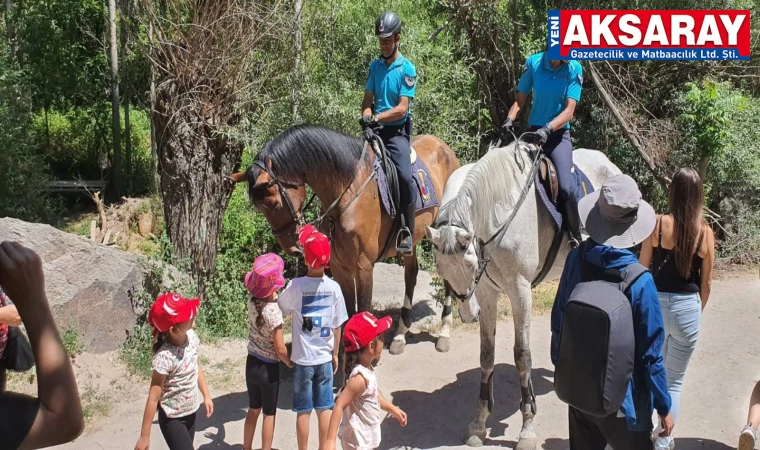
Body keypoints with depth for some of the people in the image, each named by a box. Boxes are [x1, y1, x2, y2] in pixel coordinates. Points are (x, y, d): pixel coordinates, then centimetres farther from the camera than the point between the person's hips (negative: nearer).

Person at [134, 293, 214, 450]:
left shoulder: (191, 337, -11)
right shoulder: (165, 357, -31)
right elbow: (153, 398, -24)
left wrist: (206, 395, 15)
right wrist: (144, 436, -19)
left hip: (190, 412, 7)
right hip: (172, 419, -7)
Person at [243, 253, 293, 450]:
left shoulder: (252, 300, -9)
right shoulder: (273, 312, -27)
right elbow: (280, 350, -20)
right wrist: (290, 362, -2)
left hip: (251, 363, 6)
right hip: (268, 368, -6)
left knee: (253, 409, 22)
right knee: (269, 413, 12)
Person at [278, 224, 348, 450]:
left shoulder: (296, 286, -16)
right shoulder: (334, 287, -8)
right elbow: (337, 326, -1)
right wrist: (335, 354, 12)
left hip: (303, 358, -2)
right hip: (325, 358, 2)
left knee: (304, 411, 9)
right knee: (324, 408, 13)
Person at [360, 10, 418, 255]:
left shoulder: (407, 69, -6)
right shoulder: (375, 66, 10)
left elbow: (401, 109, -13)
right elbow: (367, 99, 8)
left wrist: (376, 117, -23)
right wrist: (367, 116, -13)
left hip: (397, 131, -5)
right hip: (375, 130, 6)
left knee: (404, 176, -24)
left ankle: (407, 232, -16)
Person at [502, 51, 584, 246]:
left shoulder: (574, 69, -6)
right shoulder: (533, 63, -4)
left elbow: (569, 110, -11)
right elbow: (519, 100, 3)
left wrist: (548, 128, -27)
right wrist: (510, 119, -16)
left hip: (559, 135, -2)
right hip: (533, 132, 2)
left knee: (565, 188, -18)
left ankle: (576, 240, -4)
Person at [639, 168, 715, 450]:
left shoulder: (658, 223, -9)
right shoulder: (705, 232, -5)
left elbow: (642, 268, -4)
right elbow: (706, 283, 1)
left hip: (656, 304, -1)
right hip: (688, 308, 1)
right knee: (674, 381, 15)